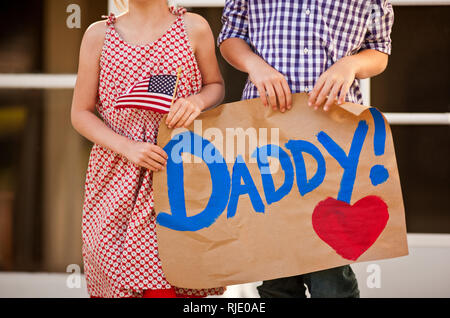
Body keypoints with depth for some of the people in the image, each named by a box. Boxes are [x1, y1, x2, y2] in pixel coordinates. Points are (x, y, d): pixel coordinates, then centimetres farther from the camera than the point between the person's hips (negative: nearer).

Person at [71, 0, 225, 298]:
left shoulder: (193, 28, 4)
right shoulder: (99, 35, 5)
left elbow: (216, 86, 17)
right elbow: (80, 114, 6)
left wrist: (197, 100, -7)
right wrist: (128, 147, -11)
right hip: (116, 176, 1)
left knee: (169, 286, -10)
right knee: (114, 282, 0)